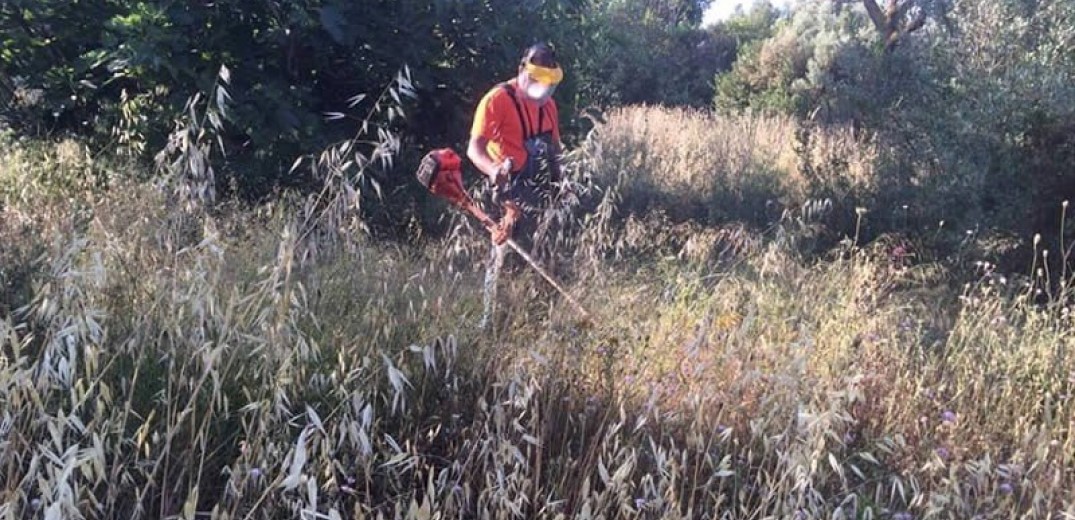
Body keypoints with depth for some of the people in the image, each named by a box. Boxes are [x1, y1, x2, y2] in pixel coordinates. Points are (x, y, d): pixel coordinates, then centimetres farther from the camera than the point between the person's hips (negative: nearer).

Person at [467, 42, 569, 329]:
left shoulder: (548, 104, 12)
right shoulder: (498, 100, -12)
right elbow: (474, 148, -20)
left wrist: (559, 176, 10)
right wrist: (493, 170, -39)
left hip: (540, 193, 8)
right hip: (510, 192, -8)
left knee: (534, 257, 15)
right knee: (505, 254, -14)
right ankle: (491, 320, -7)